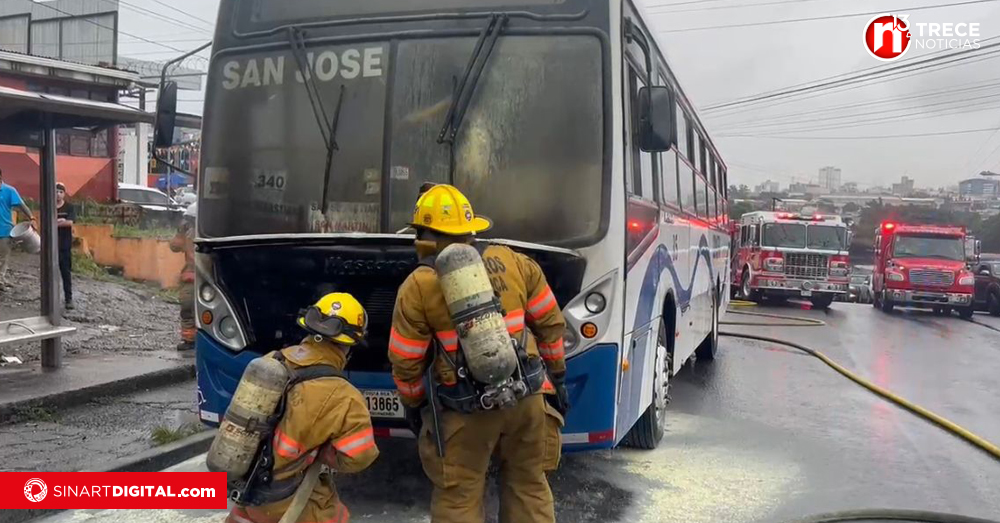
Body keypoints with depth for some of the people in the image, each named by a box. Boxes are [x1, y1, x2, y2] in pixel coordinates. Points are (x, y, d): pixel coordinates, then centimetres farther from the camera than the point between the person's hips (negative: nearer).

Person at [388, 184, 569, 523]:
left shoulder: (418, 286, -7)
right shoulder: (514, 262, 2)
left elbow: (406, 362, -2)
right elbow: (550, 324, 8)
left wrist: (413, 404, 15)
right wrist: (557, 377, 19)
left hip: (465, 409, -3)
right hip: (527, 396, 3)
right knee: (529, 486, 18)